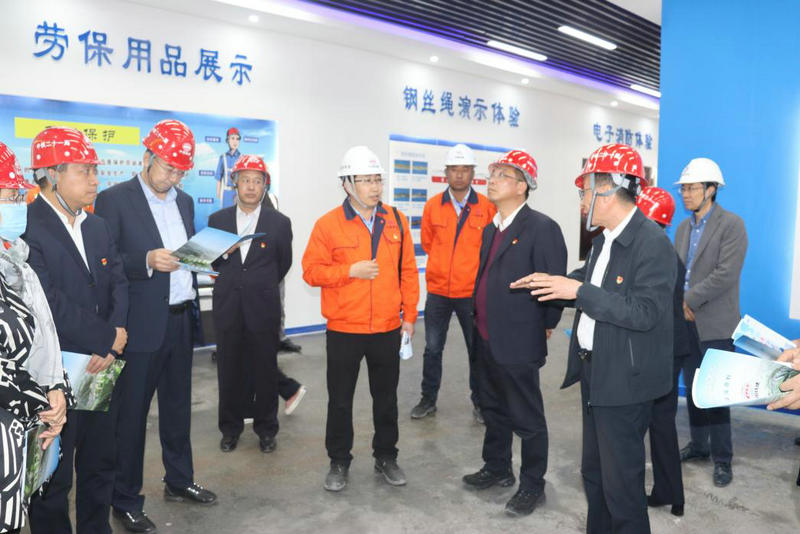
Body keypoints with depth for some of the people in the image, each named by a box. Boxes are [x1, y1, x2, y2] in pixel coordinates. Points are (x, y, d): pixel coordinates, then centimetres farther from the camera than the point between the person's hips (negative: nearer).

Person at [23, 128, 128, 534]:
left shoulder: (98, 227, 11)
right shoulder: (24, 227, -13)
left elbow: (118, 284, 5)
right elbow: (47, 301, -21)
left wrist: (111, 342, -10)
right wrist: (107, 339, -15)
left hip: (103, 369, 7)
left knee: (100, 465, 18)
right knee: (53, 477, 10)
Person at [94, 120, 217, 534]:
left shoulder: (184, 202, 12)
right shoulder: (114, 200, -8)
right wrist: (146, 262, -26)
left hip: (181, 320, 6)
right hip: (142, 325, -6)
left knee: (178, 407, 17)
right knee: (131, 414, 5)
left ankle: (179, 481, 33)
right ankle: (125, 500, 20)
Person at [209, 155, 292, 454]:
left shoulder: (279, 222, 1)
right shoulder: (217, 220, 6)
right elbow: (210, 262, 10)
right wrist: (224, 252, -10)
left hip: (263, 308, -1)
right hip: (227, 307, 2)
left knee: (265, 371, 7)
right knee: (229, 371, 9)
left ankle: (266, 429, 23)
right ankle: (230, 429, 26)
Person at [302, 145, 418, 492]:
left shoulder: (396, 221, 2)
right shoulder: (328, 224, -6)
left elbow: (408, 272, 5)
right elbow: (311, 271, -6)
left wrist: (409, 315, 3)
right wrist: (350, 271, -19)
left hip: (388, 329, 2)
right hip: (343, 330, -2)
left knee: (386, 397, 15)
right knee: (340, 400, 11)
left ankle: (386, 456, 33)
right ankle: (339, 462, 28)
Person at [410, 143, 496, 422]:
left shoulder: (487, 208, -6)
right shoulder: (432, 206, 0)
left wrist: (472, 268, 5)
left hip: (472, 292, -1)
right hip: (438, 290, 2)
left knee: (477, 349, 10)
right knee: (432, 348, 11)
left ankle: (479, 401, 27)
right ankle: (428, 399, 27)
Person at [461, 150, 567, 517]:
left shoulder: (542, 228, -16)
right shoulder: (491, 228, 12)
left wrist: (544, 326, -7)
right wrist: (480, 321, 12)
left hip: (518, 343, -8)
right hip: (486, 339, 8)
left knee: (527, 419, 8)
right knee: (493, 410, 22)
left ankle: (532, 485, 26)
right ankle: (497, 469, 41)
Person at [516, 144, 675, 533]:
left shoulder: (652, 243, -20)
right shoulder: (605, 238, 8)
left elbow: (645, 313, -27)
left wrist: (578, 291, -28)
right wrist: (554, 283, 4)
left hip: (625, 380, -9)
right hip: (594, 371, 9)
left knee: (621, 479, 5)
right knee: (593, 472, 22)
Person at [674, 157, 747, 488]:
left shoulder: (731, 225, -9)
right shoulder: (683, 228, 12)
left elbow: (726, 274, -18)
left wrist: (690, 300, -15)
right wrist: (679, 305, -2)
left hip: (715, 324, -6)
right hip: (686, 321, 6)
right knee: (693, 389, 14)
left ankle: (722, 458, 13)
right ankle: (698, 445, 28)